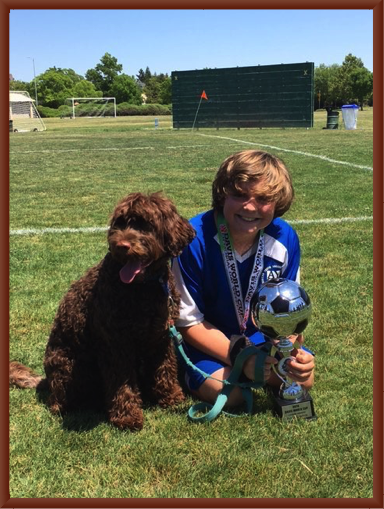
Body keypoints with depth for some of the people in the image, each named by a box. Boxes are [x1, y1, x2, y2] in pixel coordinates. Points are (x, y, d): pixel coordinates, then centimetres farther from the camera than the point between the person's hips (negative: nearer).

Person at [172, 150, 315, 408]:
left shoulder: (285, 238, -16)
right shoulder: (194, 241, -29)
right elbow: (189, 321, -19)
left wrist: (291, 349, -24)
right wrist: (240, 357, -28)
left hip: (256, 334, 4)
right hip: (205, 339, -4)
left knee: (303, 376, -12)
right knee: (227, 391, -25)